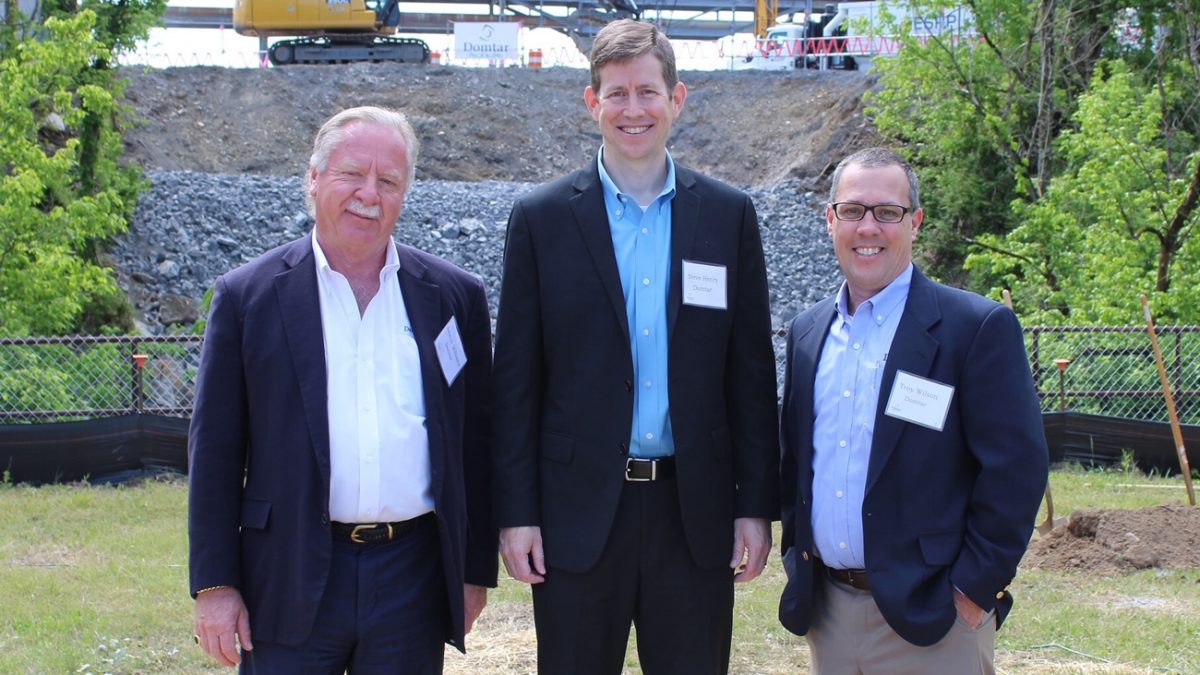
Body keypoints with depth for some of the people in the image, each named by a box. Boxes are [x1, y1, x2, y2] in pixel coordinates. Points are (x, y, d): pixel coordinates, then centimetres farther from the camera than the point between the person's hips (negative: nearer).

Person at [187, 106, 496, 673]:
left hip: (414, 580, 2)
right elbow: (215, 452, 1)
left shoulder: (455, 297, 6)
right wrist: (214, 585, -2)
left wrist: (476, 570, 8)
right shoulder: (248, 297, 1)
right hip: (291, 583, -1)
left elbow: (477, 443, 9)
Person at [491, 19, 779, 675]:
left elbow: (752, 374, 5)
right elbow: (515, 380, 0)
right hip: (579, 514, -1)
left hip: (697, 511, 1)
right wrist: (516, 512, -3)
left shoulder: (729, 215, 4)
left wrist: (756, 503, 2)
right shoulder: (541, 218, 0)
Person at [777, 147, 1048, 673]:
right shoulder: (808, 330, 10)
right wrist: (797, 559, 10)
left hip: (929, 618, -5)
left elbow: (1016, 469, -12)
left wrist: (974, 590, -13)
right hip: (827, 611, 5)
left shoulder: (979, 327, -8)